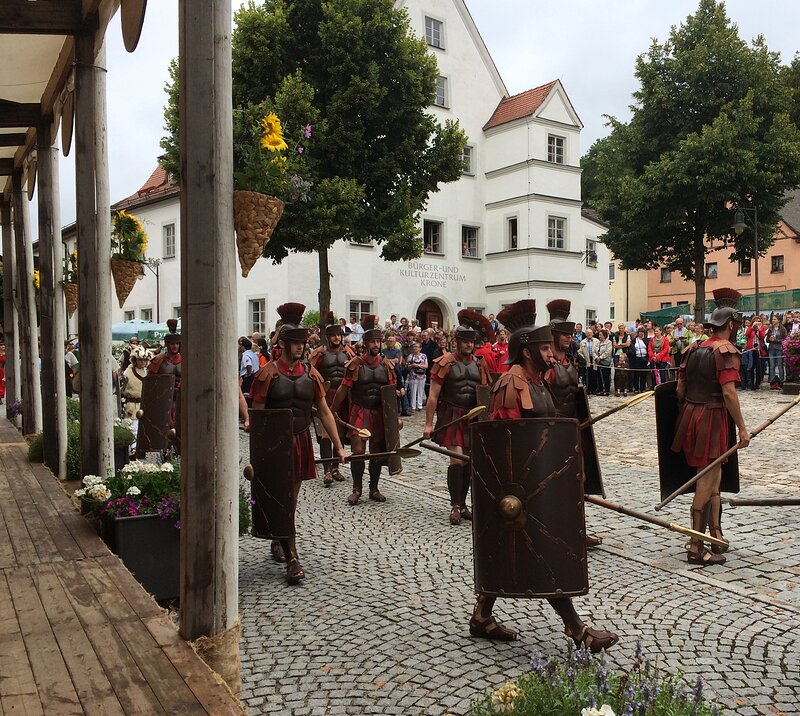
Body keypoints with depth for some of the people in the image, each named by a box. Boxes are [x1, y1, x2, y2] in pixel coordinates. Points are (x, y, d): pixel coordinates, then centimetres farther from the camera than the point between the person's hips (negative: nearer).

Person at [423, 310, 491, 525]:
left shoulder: (479, 364, 9)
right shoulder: (445, 363, -7)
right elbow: (433, 396, -7)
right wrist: (428, 424, -11)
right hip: (452, 417, -5)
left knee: (468, 461, 8)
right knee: (457, 460, -11)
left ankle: (463, 504, 21)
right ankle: (455, 506, 0)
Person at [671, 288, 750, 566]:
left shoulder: (694, 349, 12)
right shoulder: (726, 351, -11)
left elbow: (680, 389, 13)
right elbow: (728, 393, -19)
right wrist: (742, 428, -14)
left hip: (690, 416, 8)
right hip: (712, 418, -8)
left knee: (713, 478, 19)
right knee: (706, 483, -2)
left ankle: (716, 536, 29)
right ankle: (696, 548, 3)